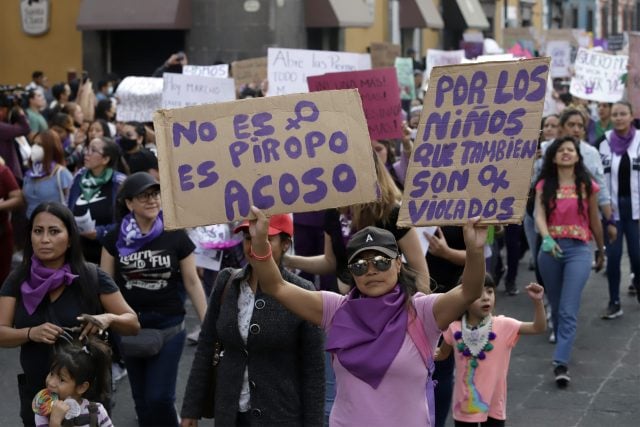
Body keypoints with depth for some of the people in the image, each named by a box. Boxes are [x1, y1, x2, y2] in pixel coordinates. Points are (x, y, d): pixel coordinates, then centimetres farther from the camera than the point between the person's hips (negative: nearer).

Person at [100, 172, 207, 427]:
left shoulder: (176, 236, -6)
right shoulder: (116, 238, -2)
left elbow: (192, 282, -1)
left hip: (169, 326, -2)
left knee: (159, 398, -8)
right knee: (141, 398, 12)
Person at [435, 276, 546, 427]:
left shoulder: (504, 326, -13)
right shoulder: (455, 328, -8)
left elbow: (539, 328, -20)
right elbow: (443, 353, 9)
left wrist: (537, 301, -35)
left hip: (494, 406, -1)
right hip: (465, 405, 1)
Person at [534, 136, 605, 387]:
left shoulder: (587, 186, 4)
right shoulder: (544, 186, 7)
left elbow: (594, 221, 13)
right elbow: (539, 215, -8)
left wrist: (601, 250, 21)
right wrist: (546, 239, -26)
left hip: (578, 249, -2)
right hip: (551, 249, 3)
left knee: (568, 310, -13)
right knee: (556, 308, 14)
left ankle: (561, 364, -20)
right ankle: (564, 348, 34)